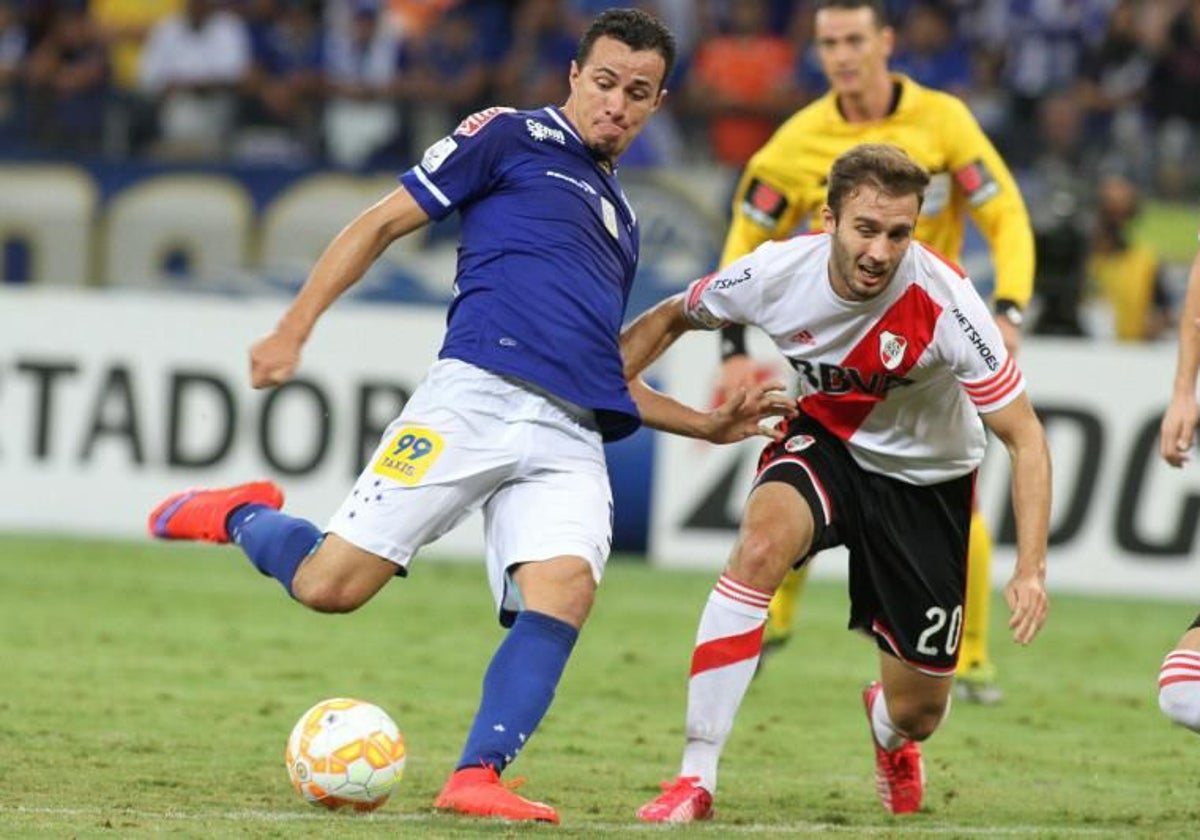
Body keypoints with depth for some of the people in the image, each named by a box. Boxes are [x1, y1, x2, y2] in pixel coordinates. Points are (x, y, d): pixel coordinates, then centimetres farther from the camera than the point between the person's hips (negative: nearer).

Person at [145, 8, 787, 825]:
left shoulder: (620, 218, 29)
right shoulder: (511, 137, 10)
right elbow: (383, 223, 6)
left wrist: (704, 424, 24)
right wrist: (294, 329, -4)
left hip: (572, 437, 5)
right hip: (477, 395, -5)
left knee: (565, 588, -24)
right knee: (330, 585, -11)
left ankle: (477, 776, -27)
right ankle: (244, 515, 21)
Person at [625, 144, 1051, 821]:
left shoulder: (944, 303, -31)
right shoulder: (777, 275, -23)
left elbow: (1024, 438, -24)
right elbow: (672, 319, -1)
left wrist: (1031, 570, -33)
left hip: (927, 478, -1)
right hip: (824, 442, 1)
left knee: (917, 712, 4)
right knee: (762, 543, -35)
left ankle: (890, 732, 48)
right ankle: (696, 780, -29)